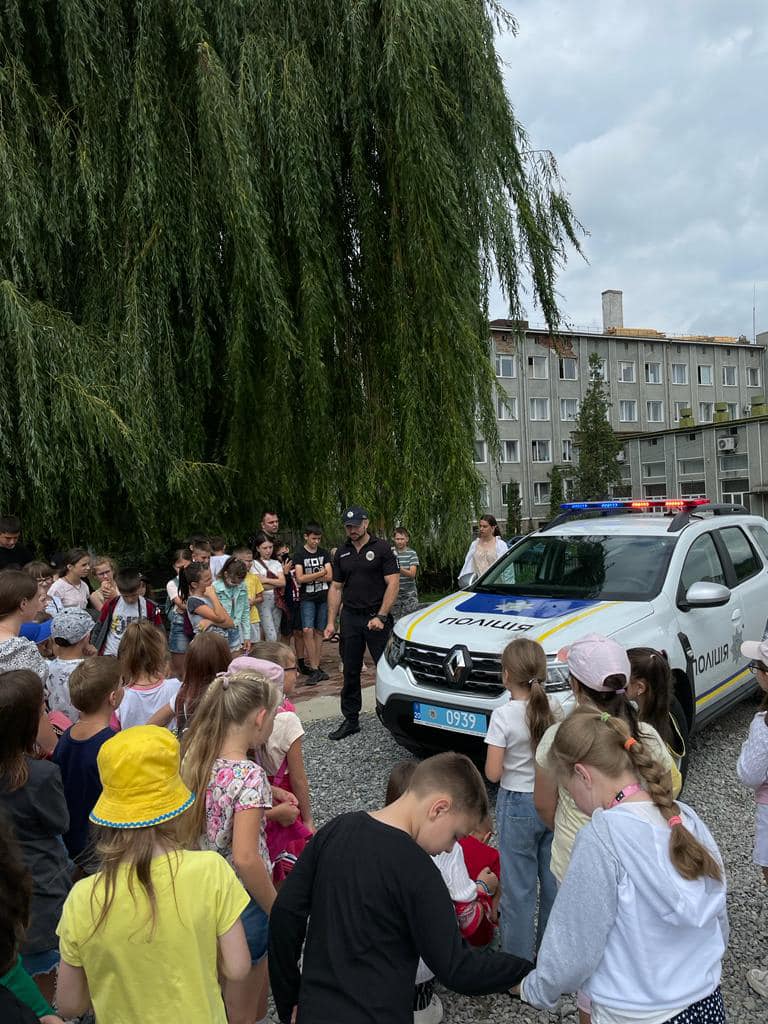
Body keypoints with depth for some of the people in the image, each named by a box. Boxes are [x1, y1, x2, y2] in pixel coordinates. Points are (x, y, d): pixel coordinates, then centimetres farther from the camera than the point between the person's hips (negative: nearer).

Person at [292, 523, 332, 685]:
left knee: (319, 632, 6)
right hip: (307, 598, -3)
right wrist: (320, 573, -6)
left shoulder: (323, 553, 10)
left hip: (323, 598, 3)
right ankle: (314, 670, -12)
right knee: (308, 630, -16)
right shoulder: (299, 555, -1)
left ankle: (316, 667, 12)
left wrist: (310, 577, -8)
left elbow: (329, 577, 1)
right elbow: (299, 578, -11)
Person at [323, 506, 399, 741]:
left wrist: (381, 617, -16)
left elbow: (393, 583, -8)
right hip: (350, 618, 5)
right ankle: (351, 720, 19)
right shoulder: (342, 553, 12)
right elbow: (336, 588, 14)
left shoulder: (381, 548, -3)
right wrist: (331, 622, 7)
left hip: (376, 617, -5)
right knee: (351, 671, 9)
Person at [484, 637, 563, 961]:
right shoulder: (555, 708, -6)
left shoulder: (504, 716, -20)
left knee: (519, 886, 8)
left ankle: (519, 957, 20)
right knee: (553, 880, 20)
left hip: (518, 805, -5)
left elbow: (492, 773, -17)